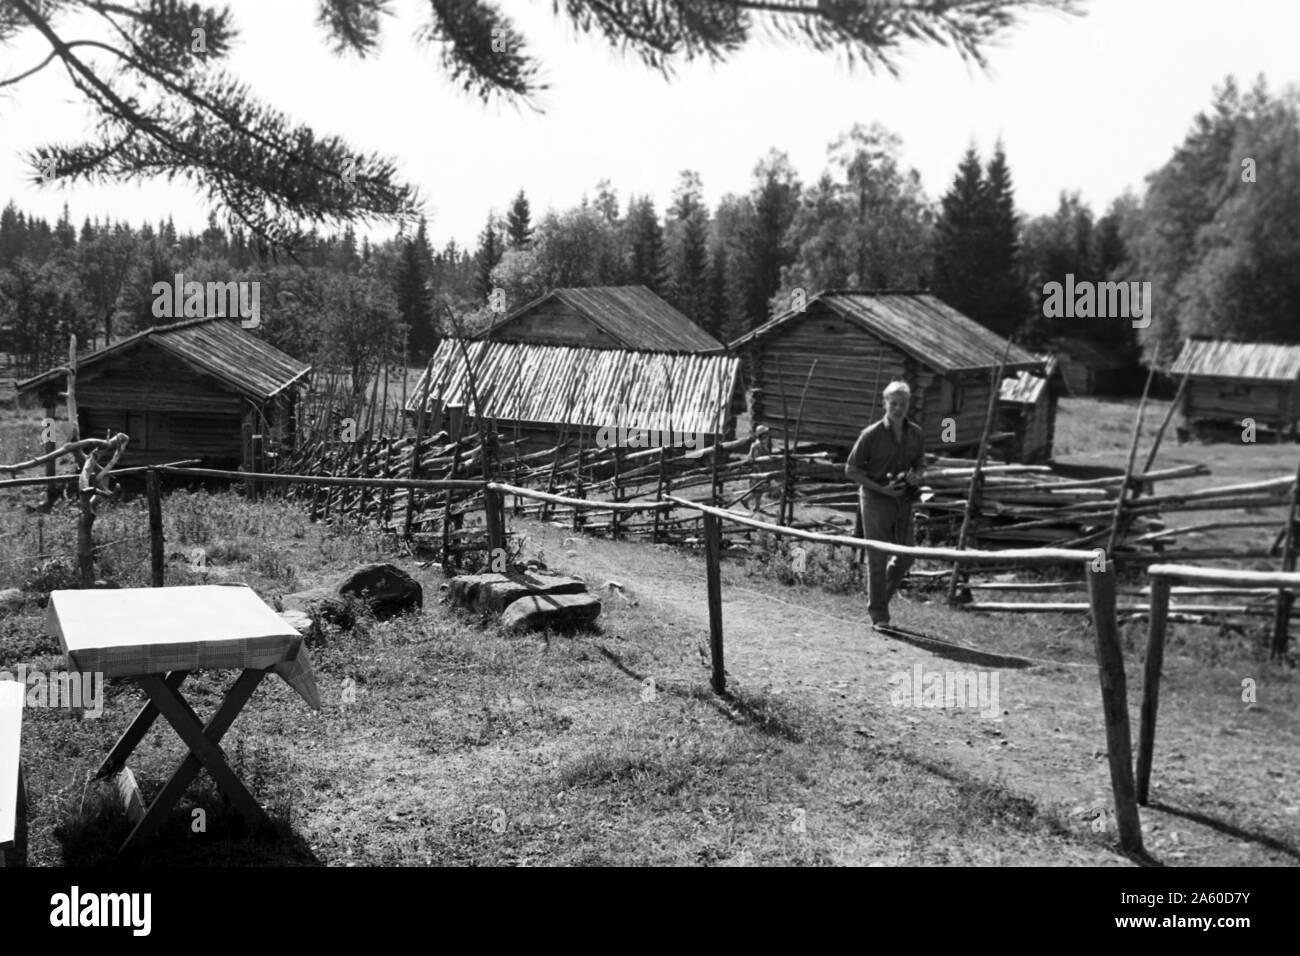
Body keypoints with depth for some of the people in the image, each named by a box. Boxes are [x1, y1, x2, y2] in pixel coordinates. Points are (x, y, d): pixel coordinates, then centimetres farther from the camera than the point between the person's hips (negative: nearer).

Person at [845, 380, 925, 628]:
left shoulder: (915, 433, 2)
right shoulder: (871, 435, -12)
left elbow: (920, 463, 17)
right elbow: (851, 469, -7)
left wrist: (916, 477, -7)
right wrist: (881, 488, -17)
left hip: (903, 501, 5)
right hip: (876, 500, -5)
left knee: (905, 557, 9)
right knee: (877, 559, -1)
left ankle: (881, 596, 34)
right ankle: (879, 616, 9)